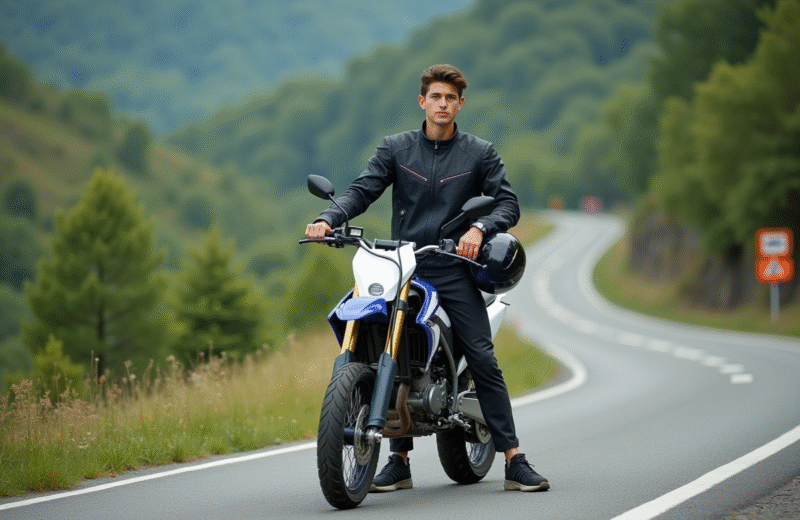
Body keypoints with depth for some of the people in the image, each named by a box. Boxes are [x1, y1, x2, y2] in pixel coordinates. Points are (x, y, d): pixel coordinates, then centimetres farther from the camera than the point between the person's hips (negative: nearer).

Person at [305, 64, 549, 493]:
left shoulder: (480, 153, 8)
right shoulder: (395, 149, 10)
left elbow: (507, 203, 1)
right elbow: (362, 191, 0)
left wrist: (479, 228, -19)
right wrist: (328, 219, -18)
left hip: (455, 269, -1)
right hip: (402, 270, 1)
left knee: (483, 360, -10)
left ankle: (514, 462, -10)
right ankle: (399, 461, 9)